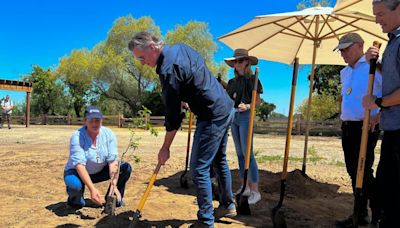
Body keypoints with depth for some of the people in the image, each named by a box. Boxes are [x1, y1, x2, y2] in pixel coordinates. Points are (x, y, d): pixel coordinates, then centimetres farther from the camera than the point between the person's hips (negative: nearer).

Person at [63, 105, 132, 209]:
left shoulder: (109, 134, -15)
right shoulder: (77, 137, -25)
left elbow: (113, 161, -21)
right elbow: (79, 165, -32)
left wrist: (114, 186, -33)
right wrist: (92, 189, -42)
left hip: (100, 172, 3)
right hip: (78, 173, -3)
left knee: (126, 168, -16)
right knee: (74, 184, -37)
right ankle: (75, 199, 1)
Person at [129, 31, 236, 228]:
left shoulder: (168, 69, -21)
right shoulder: (181, 47, 7)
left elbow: (173, 115, -17)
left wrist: (165, 147, -7)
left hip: (212, 117, -10)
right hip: (226, 108, 10)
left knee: (199, 169, -3)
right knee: (219, 161, 21)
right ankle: (227, 206, 36)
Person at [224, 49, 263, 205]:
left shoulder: (252, 79, -3)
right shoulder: (232, 82, 14)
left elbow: (258, 101, -7)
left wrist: (247, 106, -23)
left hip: (245, 117, -7)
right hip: (233, 117, 7)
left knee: (248, 153, -9)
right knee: (240, 154, 9)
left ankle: (255, 191, -4)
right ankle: (245, 187, 18)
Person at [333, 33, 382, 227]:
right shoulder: (345, 72, 16)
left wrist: (380, 114, -21)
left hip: (366, 128, -8)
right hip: (347, 128, 8)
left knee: (363, 171, -7)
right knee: (353, 171, 11)